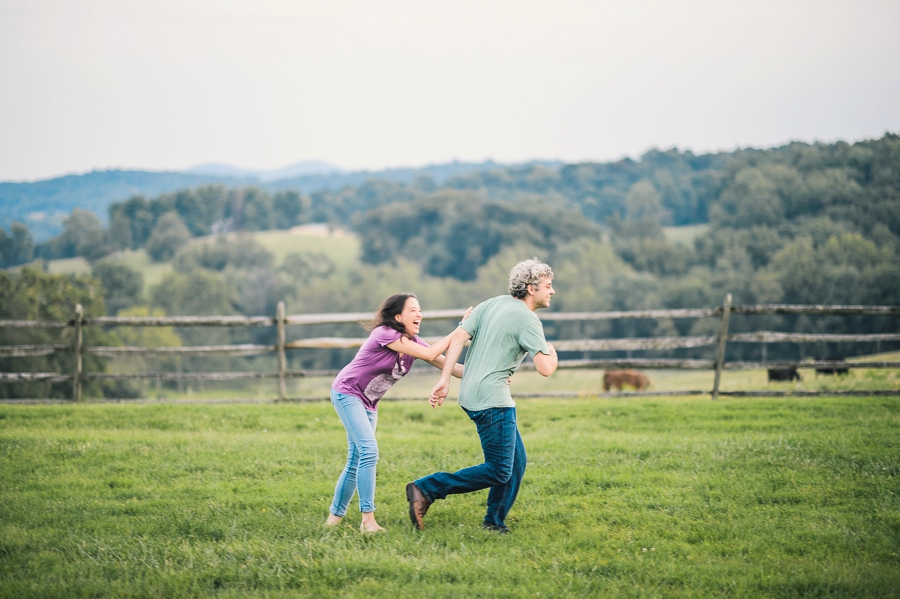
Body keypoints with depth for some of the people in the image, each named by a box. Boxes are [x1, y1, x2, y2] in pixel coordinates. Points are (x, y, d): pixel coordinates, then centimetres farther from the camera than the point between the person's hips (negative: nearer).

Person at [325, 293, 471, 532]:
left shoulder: (413, 342, 1)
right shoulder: (385, 334, -24)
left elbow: (447, 364, -4)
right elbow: (430, 354, -28)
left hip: (368, 404, 9)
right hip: (347, 393, -9)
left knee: (356, 462, 9)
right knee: (369, 452, -19)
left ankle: (335, 515, 21)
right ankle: (368, 520, -18)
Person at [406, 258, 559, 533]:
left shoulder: (492, 304, 12)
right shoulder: (527, 319, -10)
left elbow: (457, 337, 2)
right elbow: (545, 368, -17)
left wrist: (444, 379, -2)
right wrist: (553, 354, 7)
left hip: (471, 395, 9)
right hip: (492, 400, -9)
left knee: (516, 462, 16)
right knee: (498, 472, -5)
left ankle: (494, 523, 19)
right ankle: (425, 489, -9)